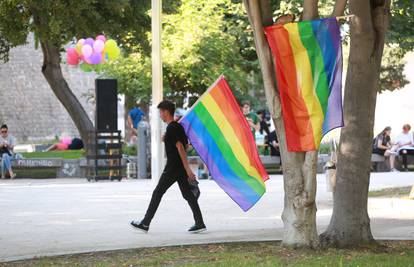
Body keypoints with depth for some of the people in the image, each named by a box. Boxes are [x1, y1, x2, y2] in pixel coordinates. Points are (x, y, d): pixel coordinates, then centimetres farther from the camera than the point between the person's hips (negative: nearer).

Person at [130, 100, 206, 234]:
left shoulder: (171, 128, -15)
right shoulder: (178, 126, 13)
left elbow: (180, 148, -20)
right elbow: (185, 145, 23)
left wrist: (188, 169, -22)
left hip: (172, 167, -9)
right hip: (181, 168, 9)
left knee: (157, 193, -1)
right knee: (188, 194, 6)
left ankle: (145, 224, 4)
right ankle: (200, 223, 1)